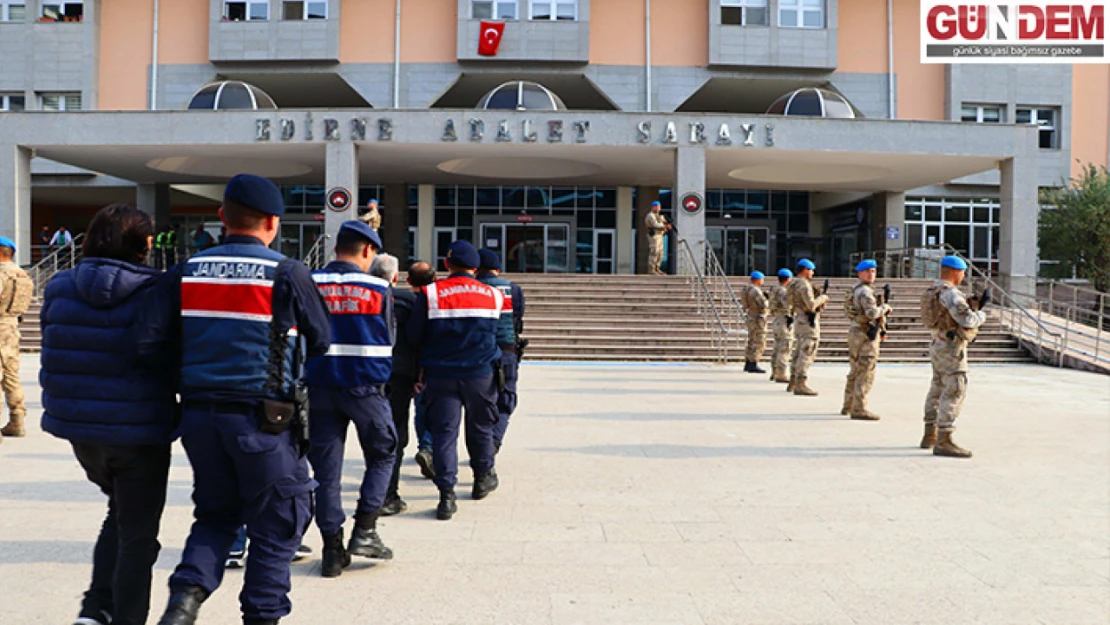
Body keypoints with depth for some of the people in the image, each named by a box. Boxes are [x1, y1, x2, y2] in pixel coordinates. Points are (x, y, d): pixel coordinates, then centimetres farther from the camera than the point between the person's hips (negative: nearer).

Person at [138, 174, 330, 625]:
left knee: (215, 515, 23)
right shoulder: (287, 274, -8)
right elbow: (320, 341, 2)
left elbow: (150, 341, -2)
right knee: (276, 525, 11)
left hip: (199, 414, 5)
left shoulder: (186, 272, 3)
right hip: (262, 419, -4)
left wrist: (195, 357, 14)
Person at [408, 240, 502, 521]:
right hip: (482, 374, 2)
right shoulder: (493, 295, 1)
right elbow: (498, 334, 10)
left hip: (441, 375, -1)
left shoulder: (430, 294, -7)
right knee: (481, 428, 19)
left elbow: (414, 335, -3)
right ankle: (483, 479, 35)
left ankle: (446, 495, -2)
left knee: (443, 432, 3)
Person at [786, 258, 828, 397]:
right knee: (806, 354, -8)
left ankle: (793, 383, 19)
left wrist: (820, 303, 14)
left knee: (799, 354, 16)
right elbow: (811, 305, -24)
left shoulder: (794, 285, 15)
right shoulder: (804, 284, -16)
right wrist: (822, 297, -8)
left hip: (799, 321, 10)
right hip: (808, 322, -10)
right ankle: (800, 385, -8)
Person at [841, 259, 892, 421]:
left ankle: (848, 406, 23)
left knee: (855, 372, 16)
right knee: (866, 375, -6)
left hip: (854, 333, 10)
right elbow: (872, 313, -27)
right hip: (866, 336, -10)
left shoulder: (855, 289, 16)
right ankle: (859, 409, -5)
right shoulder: (865, 291, -15)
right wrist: (885, 307, -10)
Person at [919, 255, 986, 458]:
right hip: (951, 348, -10)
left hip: (938, 346, 10)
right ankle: (944, 442, -13)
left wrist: (971, 307, 11)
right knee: (954, 393, -10)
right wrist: (981, 315, -3)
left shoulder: (933, 291, 14)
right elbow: (967, 320, -23)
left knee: (938, 390, 17)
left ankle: (930, 436, 24)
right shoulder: (950, 293, -17)